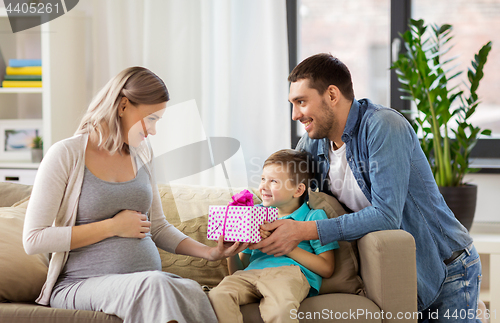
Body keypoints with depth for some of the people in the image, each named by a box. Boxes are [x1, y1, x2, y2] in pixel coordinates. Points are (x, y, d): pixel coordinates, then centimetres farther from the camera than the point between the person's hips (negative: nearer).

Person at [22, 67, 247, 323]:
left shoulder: (140, 153, 16)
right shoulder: (66, 155, -4)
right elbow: (33, 240, -10)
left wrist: (209, 252, 5)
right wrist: (113, 227, -9)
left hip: (150, 281, 6)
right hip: (83, 283, -5)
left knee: (193, 293, -31)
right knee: (153, 284, -38)